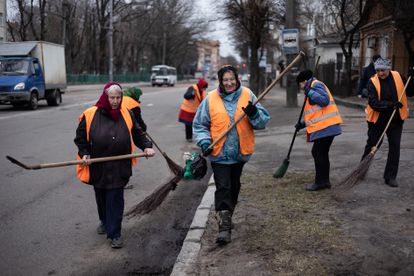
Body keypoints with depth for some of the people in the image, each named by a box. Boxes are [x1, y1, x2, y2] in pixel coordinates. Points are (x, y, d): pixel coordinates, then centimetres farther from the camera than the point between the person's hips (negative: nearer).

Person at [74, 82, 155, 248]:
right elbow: (80, 137, 3)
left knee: (115, 200, -3)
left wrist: (146, 146, -2)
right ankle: (104, 222, 44)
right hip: (98, 167, 1)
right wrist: (84, 154, -11)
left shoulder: (126, 115, 1)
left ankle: (114, 234, 7)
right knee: (101, 198, 18)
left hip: (119, 168, -1)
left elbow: (137, 134, 12)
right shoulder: (90, 115, -5)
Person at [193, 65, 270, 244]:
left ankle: (227, 216, 40)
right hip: (219, 153, -3)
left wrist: (254, 114, -24)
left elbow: (263, 121, -4)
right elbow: (199, 124, 2)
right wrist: (204, 142, -12)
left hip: (240, 153, 3)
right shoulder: (211, 98, -5)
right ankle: (224, 226, -5)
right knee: (223, 188, -9)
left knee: (234, 187, 18)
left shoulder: (247, 95, -2)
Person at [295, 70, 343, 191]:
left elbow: (325, 100, -22)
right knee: (322, 153, 15)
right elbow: (313, 111, 28)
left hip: (324, 127, -10)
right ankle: (324, 180, 22)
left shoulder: (315, 85, -7)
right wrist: (302, 123, 20)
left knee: (318, 153, -5)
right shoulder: (312, 87, 24)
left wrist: (310, 93, -20)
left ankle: (320, 182, 0)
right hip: (327, 126, 10)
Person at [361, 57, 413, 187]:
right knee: (371, 145, 9)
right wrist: (390, 104, -31)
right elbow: (373, 103, -20)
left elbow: (409, 93, 6)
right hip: (377, 120, -2)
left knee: (395, 147, 2)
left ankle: (390, 177, 12)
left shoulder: (398, 77, -2)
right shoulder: (372, 82, -11)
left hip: (396, 120, 2)